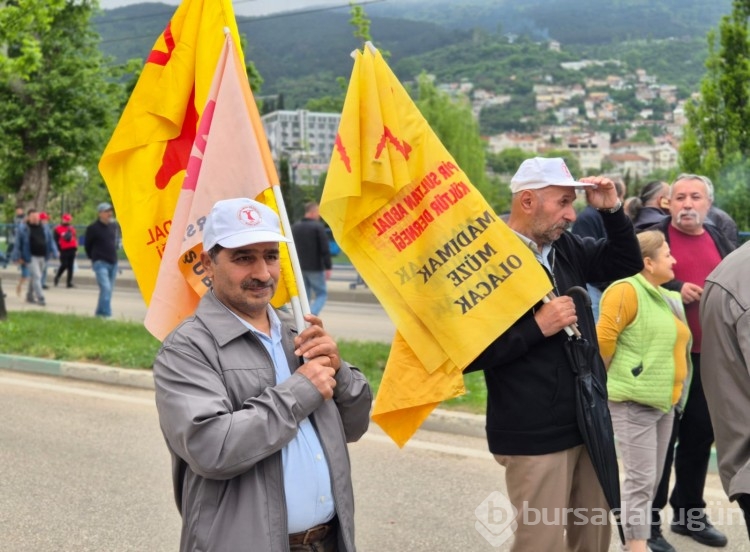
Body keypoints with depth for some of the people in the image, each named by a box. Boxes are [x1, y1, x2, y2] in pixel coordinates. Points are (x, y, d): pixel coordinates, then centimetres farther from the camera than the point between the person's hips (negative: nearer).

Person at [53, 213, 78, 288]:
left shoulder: (72, 228, 15)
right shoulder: (58, 229, -2)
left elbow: (75, 238, 18)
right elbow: (56, 240, -4)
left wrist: (76, 249, 12)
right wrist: (59, 249, -10)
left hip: (72, 250, 5)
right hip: (64, 251, -5)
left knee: (71, 266, 3)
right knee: (64, 265, -7)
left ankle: (69, 282, 6)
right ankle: (57, 278, 18)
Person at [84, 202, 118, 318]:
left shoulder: (112, 226, 11)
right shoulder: (93, 228, -7)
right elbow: (87, 245, 2)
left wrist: (113, 255, 15)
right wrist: (93, 258, 9)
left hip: (113, 263, 7)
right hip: (100, 263, -7)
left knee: (109, 290, 9)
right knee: (106, 288, -18)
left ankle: (99, 313, 21)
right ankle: (106, 314, -19)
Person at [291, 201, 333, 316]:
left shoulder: (295, 227, 8)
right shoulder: (318, 227, -12)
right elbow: (325, 249, -15)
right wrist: (328, 267, -11)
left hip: (300, 268, 6)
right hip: (315, 268, -6)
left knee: (304, 295, 13)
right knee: (322, 294, 3)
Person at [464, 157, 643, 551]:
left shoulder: (567, 248, 5)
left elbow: (627, 265, 19)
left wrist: (612, 210, 4)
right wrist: (538, 327, -23)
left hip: (588, 424, 8)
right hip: (536, 437, -7)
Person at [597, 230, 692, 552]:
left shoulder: (665, 297, 13)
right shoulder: (627, 291, -15)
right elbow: (604, 338, -19)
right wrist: (612, 377, -6)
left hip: (664, 401, 9)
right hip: (633, 401, -9)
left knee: (653, 479, 14)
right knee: (641, 479, -7)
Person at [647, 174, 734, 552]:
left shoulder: (720, 241, 13)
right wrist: (674, 290, -21)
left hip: (708, 355, 6)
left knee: (700, 435, 13)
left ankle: (689, 513, 28)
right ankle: (648, 521, 7)